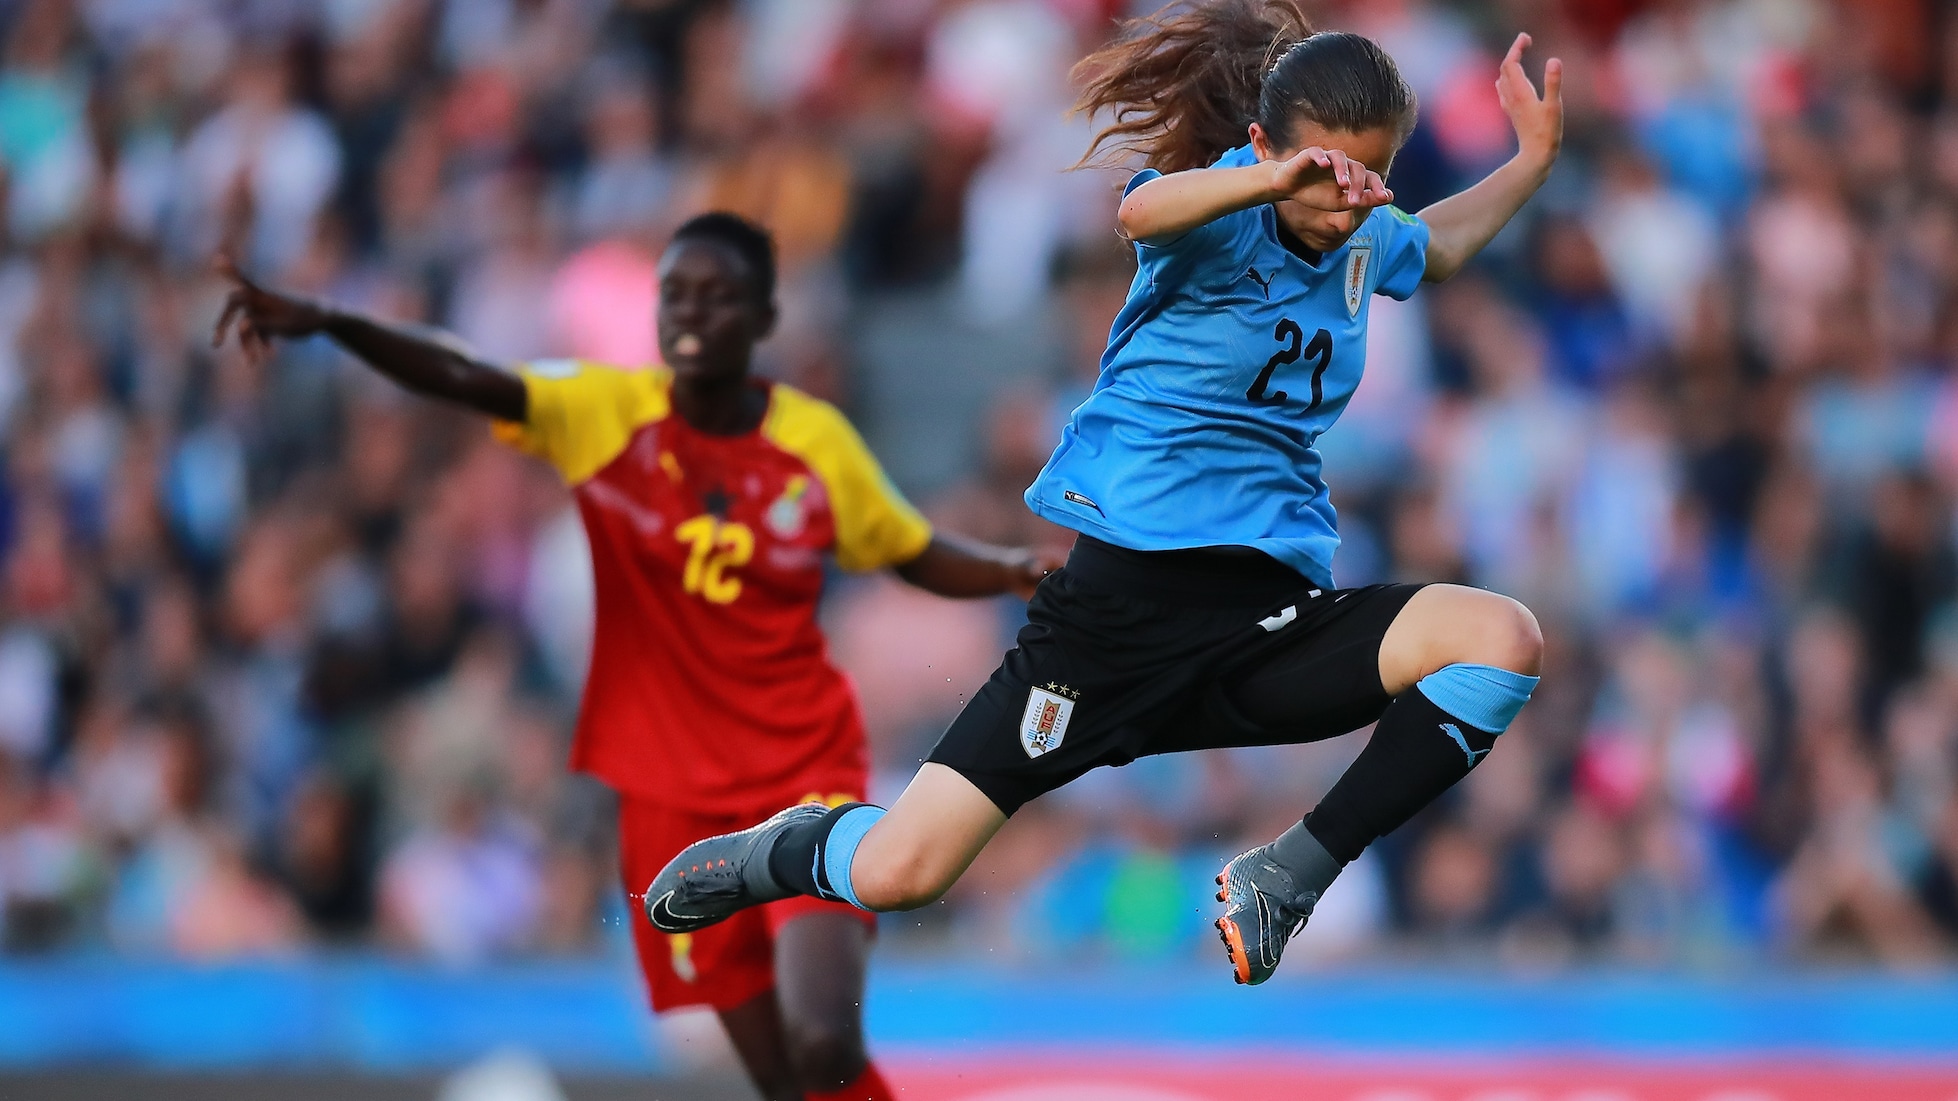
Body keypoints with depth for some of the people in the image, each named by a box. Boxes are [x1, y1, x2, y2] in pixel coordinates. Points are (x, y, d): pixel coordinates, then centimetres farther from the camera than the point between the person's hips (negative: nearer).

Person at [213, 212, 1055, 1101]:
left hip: (805, 769, -1)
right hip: (671, 791, 1)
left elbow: (915, 555, 14)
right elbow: (463, 379, -23)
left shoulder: (818, 444, -2)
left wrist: (1014, 570, -7)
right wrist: (322, 322, -40)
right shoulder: (605, 412, -6)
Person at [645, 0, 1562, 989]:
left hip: (1271, 614, 5)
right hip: (1126, 597, -5)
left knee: (1504, 641, -24)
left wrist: (1533, 161, 24)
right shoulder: (1223, 218, -9)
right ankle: (794, 847, 28)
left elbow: (1433, 249, 38)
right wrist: (1273, 180, -55)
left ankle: (1288, 875, -12)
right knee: (897, 873, -11)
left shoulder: (1362, 237, 10)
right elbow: (1145, 211, -37)